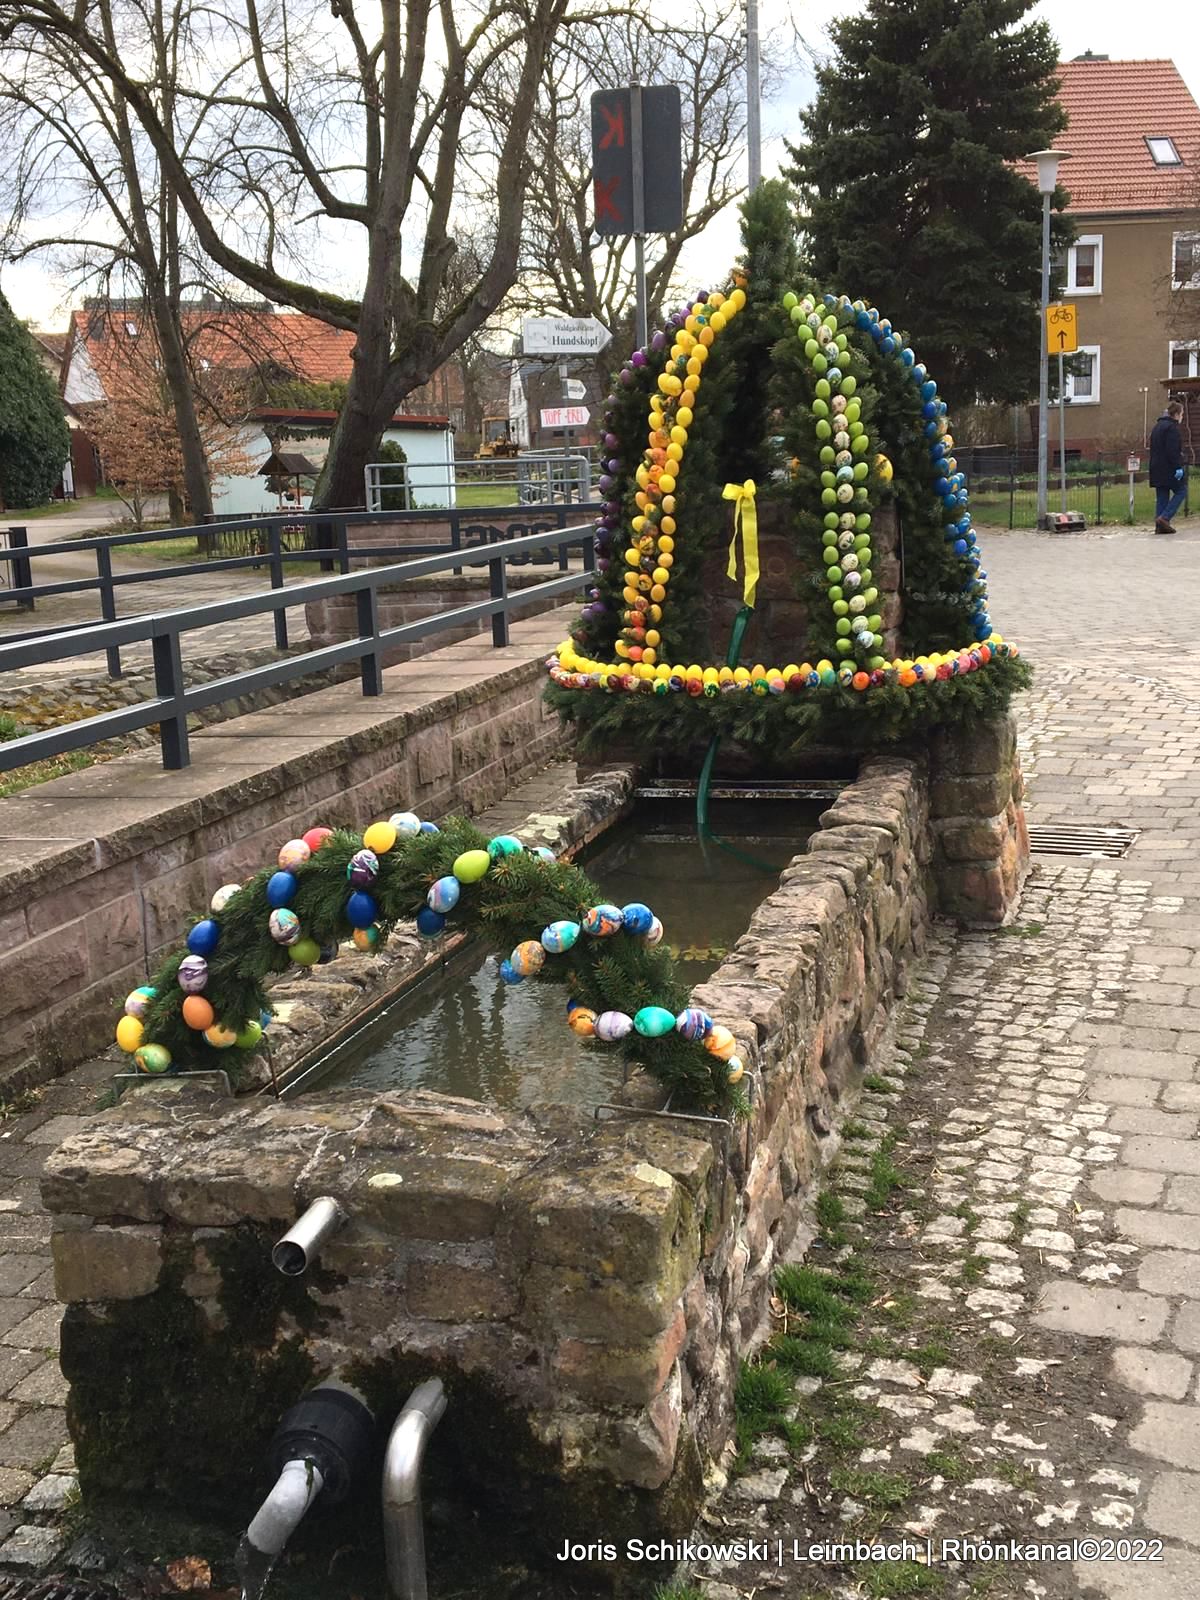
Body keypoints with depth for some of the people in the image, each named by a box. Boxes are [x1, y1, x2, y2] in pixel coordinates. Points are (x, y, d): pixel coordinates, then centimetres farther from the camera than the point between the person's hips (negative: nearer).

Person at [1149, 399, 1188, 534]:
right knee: (1181, 490, 2)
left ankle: (1160, 525, 7)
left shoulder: (1158, 426, 17)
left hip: (1157, 468, 9)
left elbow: (1153, 448, 22)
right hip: (1169, 468, -9)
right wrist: (1178, 467, -19)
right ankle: (1164, 517, -9)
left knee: (1161, 496, 9)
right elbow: (1173, 451, -20)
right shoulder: (1172, 427, -12)